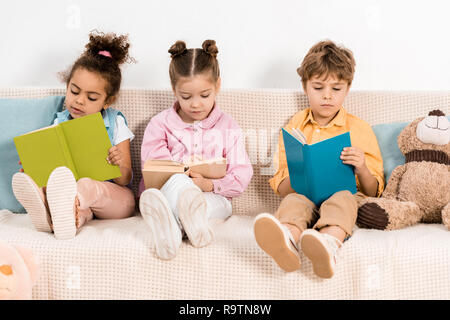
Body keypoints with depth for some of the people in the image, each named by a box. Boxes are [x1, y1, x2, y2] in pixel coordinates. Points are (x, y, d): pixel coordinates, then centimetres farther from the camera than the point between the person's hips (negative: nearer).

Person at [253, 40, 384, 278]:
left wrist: (362, 170, -11)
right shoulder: (294, 127, 19)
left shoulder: (360, 129, 14)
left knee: (343, 198, -35)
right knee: (294, 201, -34)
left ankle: (328, 244, -68)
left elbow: (374, 192, 12)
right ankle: (287, 240, -69)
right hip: (304, 195, 1)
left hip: (345, 196, -1)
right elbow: (280, 188, 16)